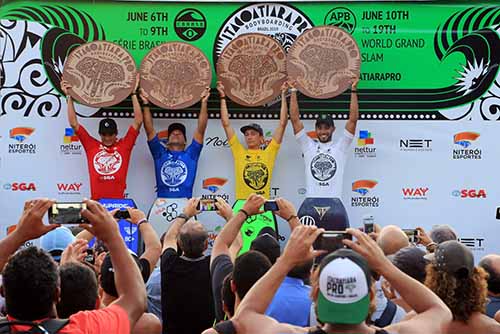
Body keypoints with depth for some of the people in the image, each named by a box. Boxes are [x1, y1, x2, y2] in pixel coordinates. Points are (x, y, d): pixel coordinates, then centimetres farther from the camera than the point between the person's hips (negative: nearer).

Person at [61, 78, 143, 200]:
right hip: (96, 202, 1)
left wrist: (134, 93, 3)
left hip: (119, 201, -1)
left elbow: (138, 121, 3)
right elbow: (74, 124, 8)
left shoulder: (124, 146, 6)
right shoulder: (92, 146, 8)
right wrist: (69, 97, 7)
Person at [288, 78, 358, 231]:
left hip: (334, 204, 0)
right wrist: (293, 91, 10)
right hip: (310, 203, 0)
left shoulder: (340, 147, 11)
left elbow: (353, 119, 5)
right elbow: (295, 119, 10)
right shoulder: (308, 146, 13)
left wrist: (353, 90, 3)